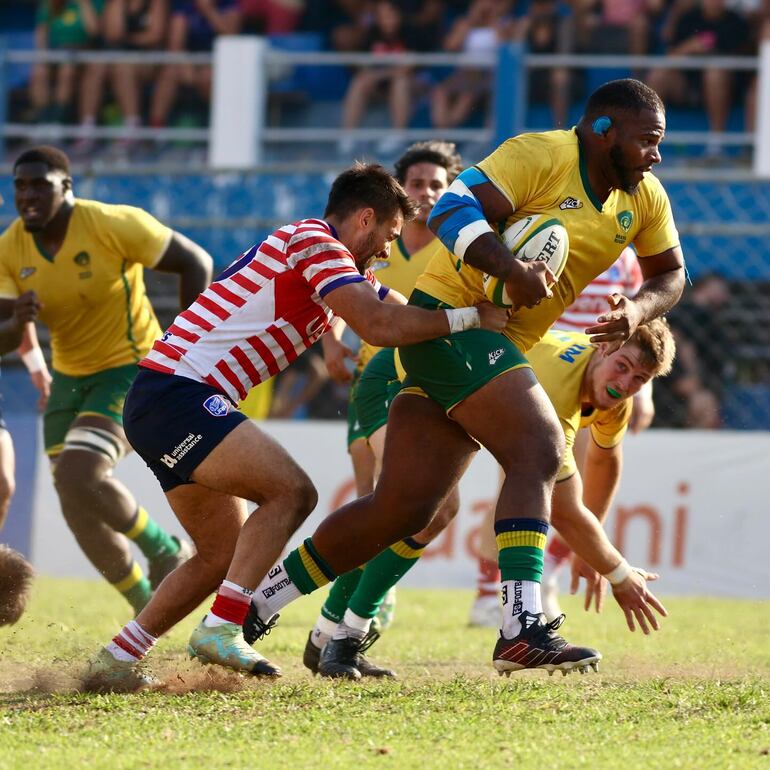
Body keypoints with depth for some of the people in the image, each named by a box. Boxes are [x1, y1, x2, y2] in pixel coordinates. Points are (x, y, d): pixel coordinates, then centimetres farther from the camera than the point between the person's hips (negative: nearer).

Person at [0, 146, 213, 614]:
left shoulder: (113, 225, -21)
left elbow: (196, 262, -12)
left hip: (131, 370, -6)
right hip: (70, 378, 6)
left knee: (77, 475, -26)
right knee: (77, 508, 5)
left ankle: (166, 550, -2)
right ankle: (148, 608, 24)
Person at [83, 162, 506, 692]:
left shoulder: (345, 272, 22)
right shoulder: (313, 243, -9)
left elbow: (408, 314, 25)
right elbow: (380, 326, -19)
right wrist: (470, 318, -11)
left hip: (160, 402, 10)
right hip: (177, 391, -10)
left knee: (225, 556, 11)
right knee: (291, 491, -19)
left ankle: (115, 662, 13)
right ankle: (221, 629, -23)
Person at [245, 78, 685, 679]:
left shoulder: (644, 198, 10)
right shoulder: (541, 156, -14)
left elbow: (670, 274, 20)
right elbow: (452, 211, -21)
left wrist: (637, 310, -2)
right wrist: (512, 270, -36)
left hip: (497, 346, 9)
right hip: (452, 314, -9)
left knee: (404, 508, 5)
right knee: (539, 452, -23)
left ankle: (258, 599, 16)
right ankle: (523, 629, -29)